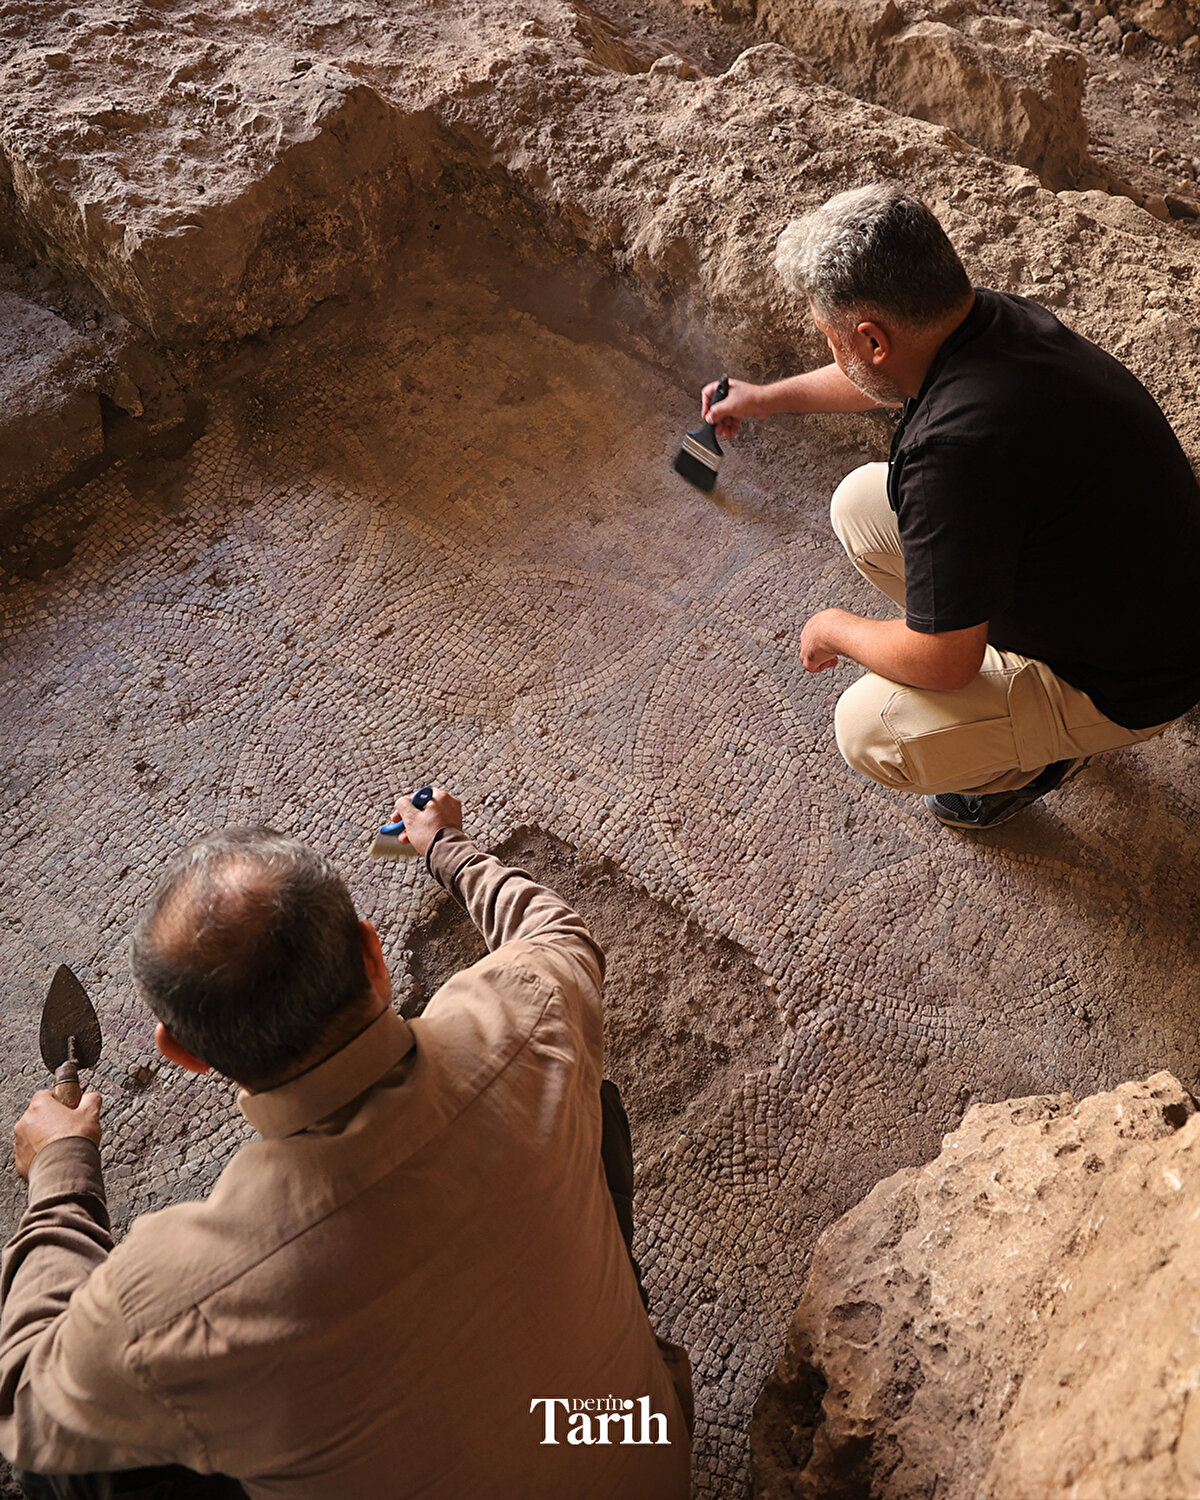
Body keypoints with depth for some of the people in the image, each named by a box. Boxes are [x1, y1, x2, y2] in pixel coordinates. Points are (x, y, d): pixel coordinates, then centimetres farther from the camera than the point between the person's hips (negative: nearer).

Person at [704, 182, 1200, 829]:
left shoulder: (959, 447, -39)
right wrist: (769, 397, 28)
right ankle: (994, 637, 20)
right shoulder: (989, 314, -11)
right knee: (860, 504, 4)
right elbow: (889, 375, 16)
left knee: (870, 732, -17)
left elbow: (943, 663, -29)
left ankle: (1042, 754, 11)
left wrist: (837, 630, -9)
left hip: (1126, 678, -8)